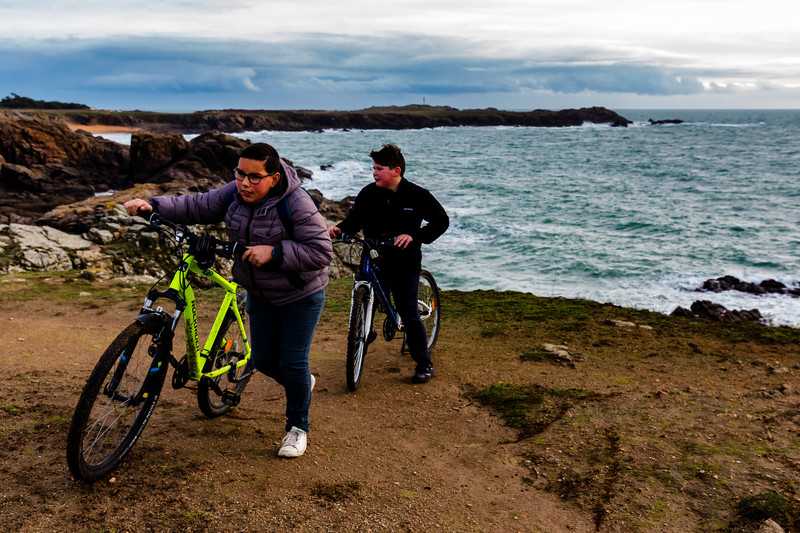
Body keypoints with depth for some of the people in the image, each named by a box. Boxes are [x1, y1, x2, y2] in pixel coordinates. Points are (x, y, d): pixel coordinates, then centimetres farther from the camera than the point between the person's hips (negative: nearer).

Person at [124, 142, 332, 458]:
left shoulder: (297, 204, -27)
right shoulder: (234, 194, -8)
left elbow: (321, 252, -29)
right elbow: (196, 206, -3)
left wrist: (274, 252, -36)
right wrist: (152, 206, -17)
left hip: (301, 296, -6)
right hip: (261, 295, 7)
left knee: (293, 363, -2)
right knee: (263, 360, 13)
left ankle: (298, 427, 20)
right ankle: (302, 384, 46)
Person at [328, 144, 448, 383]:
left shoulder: (416, 195, -9)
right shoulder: (369, 193, -1)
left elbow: (441, 220, -9)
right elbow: (354, 220, 5)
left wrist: (415, 237, -23)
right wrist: (339, 228, -18)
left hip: (404, 264, -3)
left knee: (409, 313, -2)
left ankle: (424, 363, 13)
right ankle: (364, 332, 41)